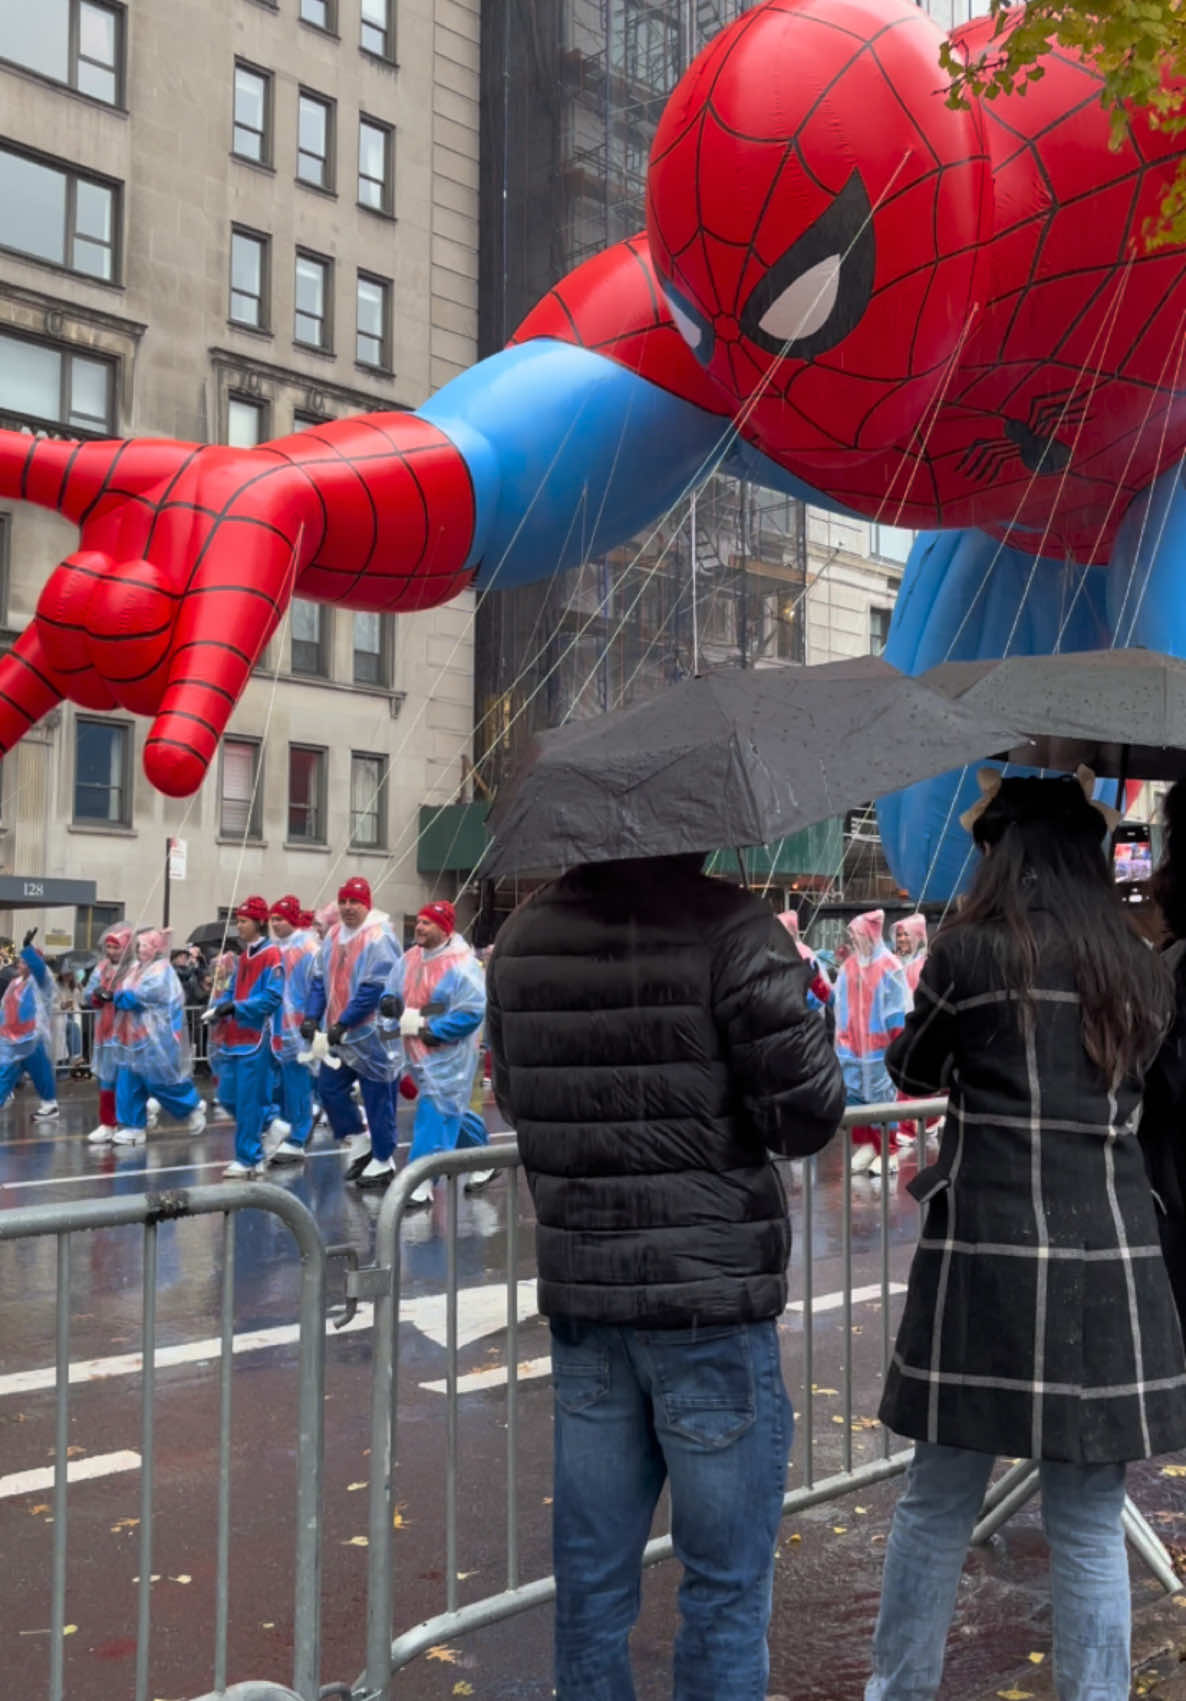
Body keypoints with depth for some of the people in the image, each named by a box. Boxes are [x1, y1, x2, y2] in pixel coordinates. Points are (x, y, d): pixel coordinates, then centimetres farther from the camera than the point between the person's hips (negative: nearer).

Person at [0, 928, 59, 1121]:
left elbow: (38, 966, -31)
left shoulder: (40, 980, -8)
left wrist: (27, 946, -43)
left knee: (40, 1073, 3)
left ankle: (50, 1104, 17)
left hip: (33, 1039, -7)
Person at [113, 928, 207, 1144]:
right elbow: (124, 993, 16)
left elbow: (139, 997, -19)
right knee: (129, 1084, 4)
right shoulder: (136, 968, 14)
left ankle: (193, 1107, 22)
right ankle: (134, 1127, 10)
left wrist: (119, 996, -6)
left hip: (156, 1040, -8)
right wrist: (121, 996, -4)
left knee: (162, 1082, 0)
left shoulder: (161, 971, -13)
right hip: (135, 1037, 8)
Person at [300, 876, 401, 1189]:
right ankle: (358, 1144, 27)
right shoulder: (333, 935, 8)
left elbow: (375, 988, -21)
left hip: (373, 1035, -8)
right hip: (339, 1034, 8)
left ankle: (383, 1160, 15)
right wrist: (312, 1016, -1)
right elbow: (319, 979, 12)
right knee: (328, 1087, 10)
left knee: (377, 1098, 0)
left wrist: (342, 1023, -21)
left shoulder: (379, 938, -16)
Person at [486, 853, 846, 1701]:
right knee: (726, 1581, 8)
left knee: (591, 1570, 16)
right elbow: (810, 1111, -13)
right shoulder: (732, 931, -14)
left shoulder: (523, 940, 4)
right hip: (710, 1295, -5)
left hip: (581, 1296, 5)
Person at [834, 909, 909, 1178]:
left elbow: (897, 1008, -9)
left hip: (879, 1045, -6)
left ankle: (887, 1151, 6)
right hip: (852, 1045, 6)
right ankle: (864, 1145, 16)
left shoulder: (888, 966, -9)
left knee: (881, 1096, -1)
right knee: (855, 1095, 6)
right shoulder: (849, 966, 8)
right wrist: (840, 1039, 13)